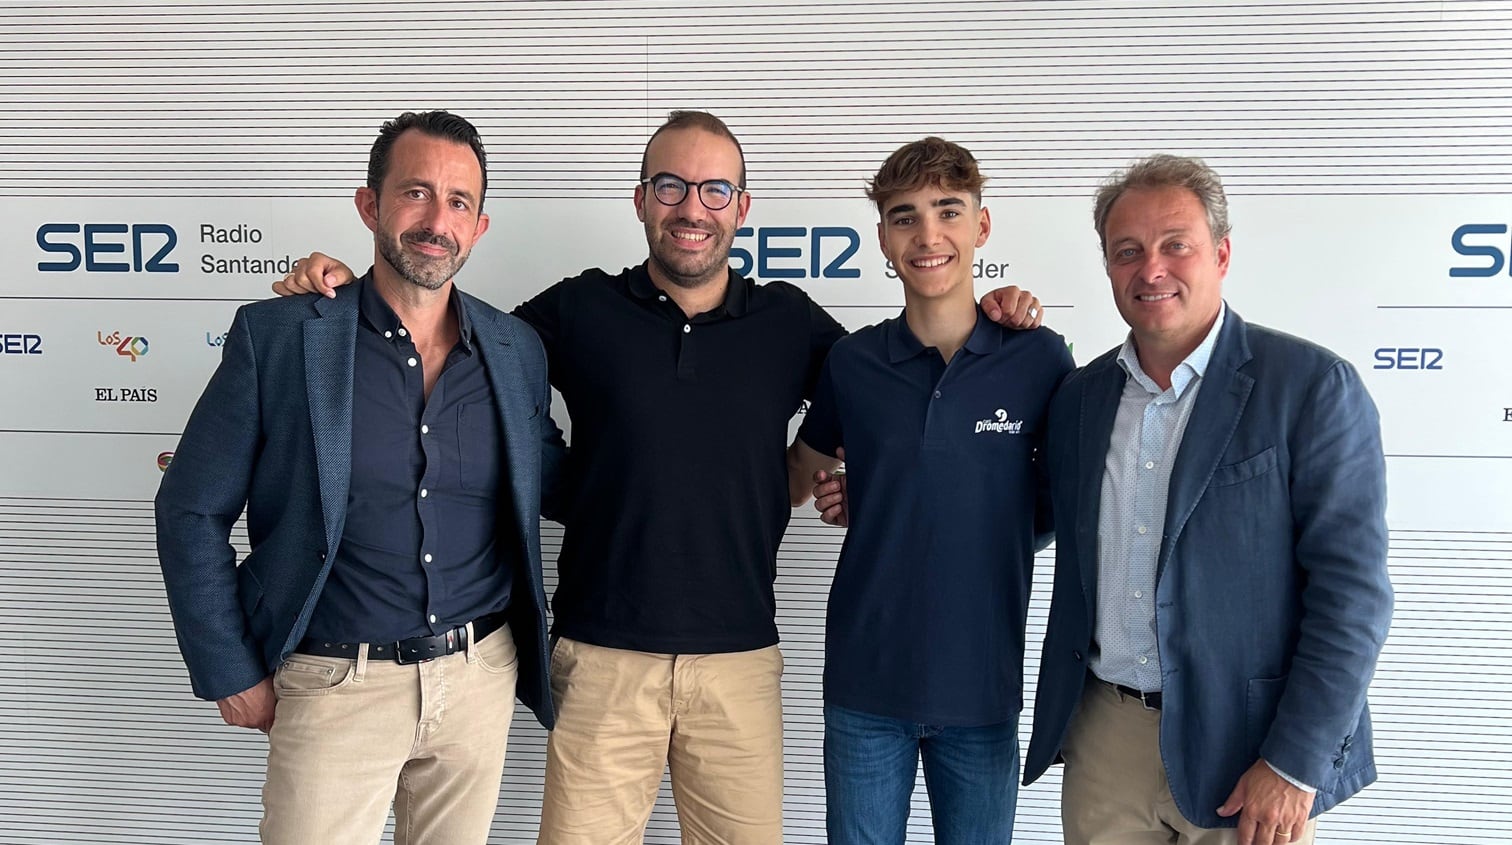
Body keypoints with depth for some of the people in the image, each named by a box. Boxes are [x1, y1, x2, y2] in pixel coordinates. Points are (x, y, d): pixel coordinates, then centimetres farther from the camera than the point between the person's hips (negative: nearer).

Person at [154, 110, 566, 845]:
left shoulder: (517, 350, 2)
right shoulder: (277, 336, -8)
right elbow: (192, 511, -3)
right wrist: (231, 673, -3)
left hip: (480, 677, 3)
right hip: (335, 684, -3)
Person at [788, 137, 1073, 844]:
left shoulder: (1040, 358, -5)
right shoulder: (851, 362, -1)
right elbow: (798, 476, 15)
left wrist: (995, 545, -5)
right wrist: (854, 504, -1)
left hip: (983, 684, -1)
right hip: (866, 682, 1)